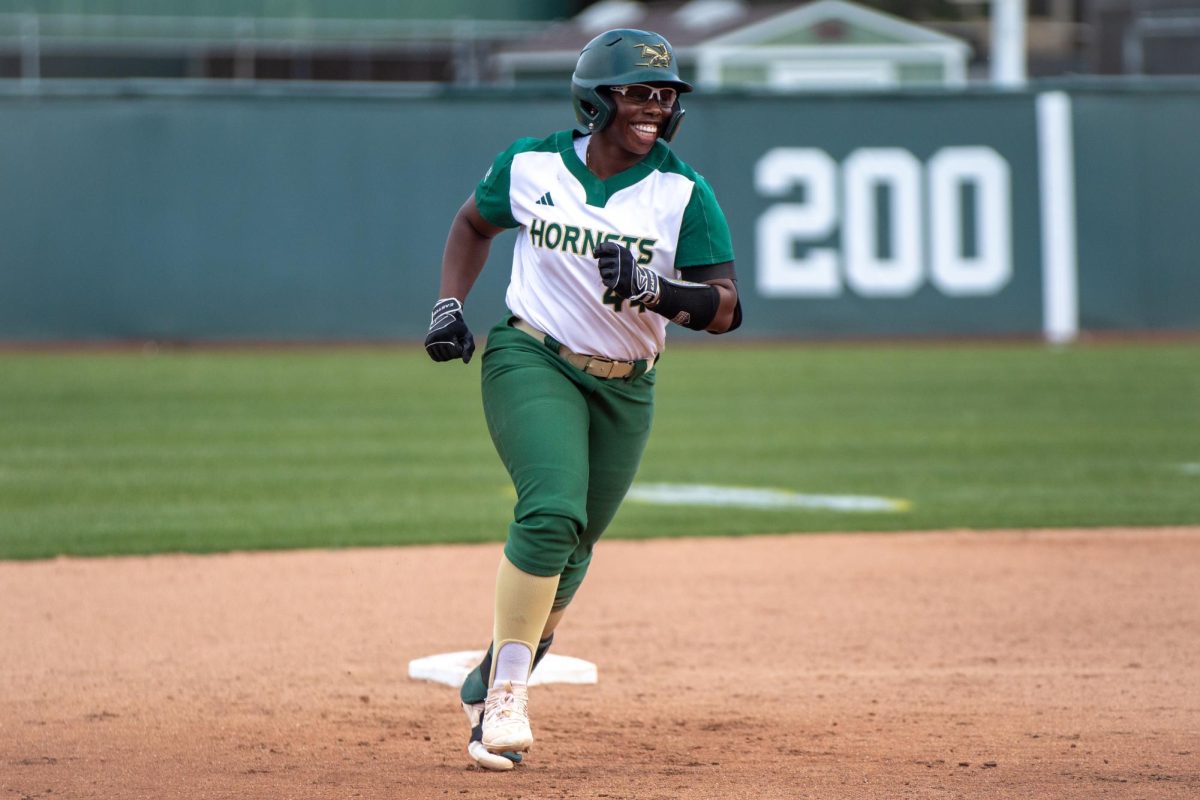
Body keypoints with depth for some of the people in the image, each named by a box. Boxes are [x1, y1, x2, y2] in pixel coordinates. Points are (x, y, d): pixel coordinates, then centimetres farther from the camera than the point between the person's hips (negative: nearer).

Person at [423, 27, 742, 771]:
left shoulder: (685, 194, -9)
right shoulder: (531, 165, -5)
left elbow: (725, 306, -15)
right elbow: (475, 223, 16)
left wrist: (655, 292, -33)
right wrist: (449, 304, 2)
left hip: (625, 389, 3)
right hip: (532, 363, -2)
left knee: (571, 551, 12)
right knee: (552, 510, -25)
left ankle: (492, 686, 37)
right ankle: (508, 697, -18)